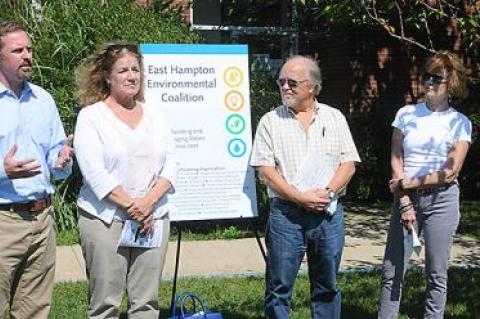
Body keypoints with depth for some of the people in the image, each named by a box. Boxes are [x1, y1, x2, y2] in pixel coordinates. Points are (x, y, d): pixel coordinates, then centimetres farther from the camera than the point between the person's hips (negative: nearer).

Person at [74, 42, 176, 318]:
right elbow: (95, 172, -10)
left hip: (154, 218, 4)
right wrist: (131, 206, -14)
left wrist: (149, 201, -10)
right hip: (106, 220, -4)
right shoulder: (92, 116, 0)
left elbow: (170, 165, 7)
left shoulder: (154, 114, 14)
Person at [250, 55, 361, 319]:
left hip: (329, 213, 2)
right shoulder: (270, 121, 3)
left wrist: (327, 192, -13)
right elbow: (265, 170, -5)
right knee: (279, 288, 1)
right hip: (285, 213, -2)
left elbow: (348, 164, 4)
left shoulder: (334, 118, 9)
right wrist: (300, 197, -15)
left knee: (327, 287, 10)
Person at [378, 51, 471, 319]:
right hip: (406, 198, 2)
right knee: (392, 272, 1)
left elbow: (450, 172, -6)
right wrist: (405, 202, -9)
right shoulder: (406, 114, 6)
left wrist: (408, 183, -8)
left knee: (436, 275, 3)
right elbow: (396, 161, 0)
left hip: (441, 200, -2)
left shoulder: (460, 123, 1)